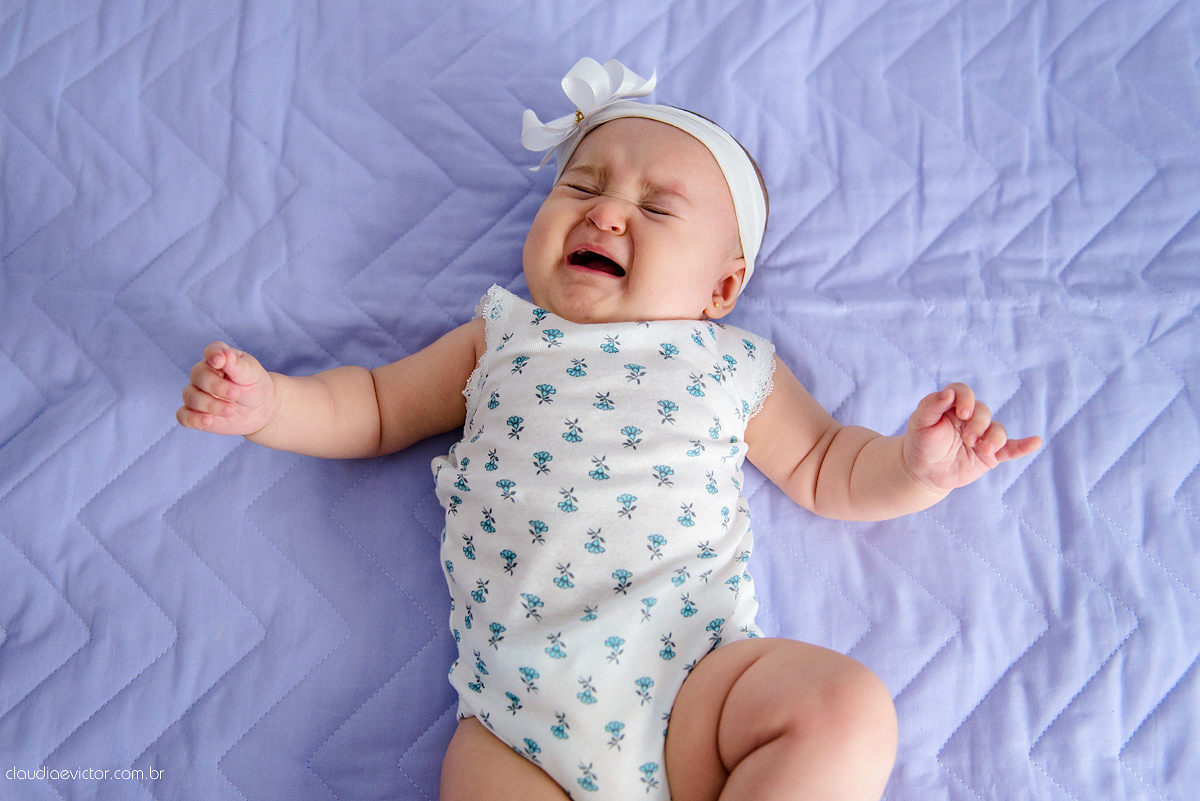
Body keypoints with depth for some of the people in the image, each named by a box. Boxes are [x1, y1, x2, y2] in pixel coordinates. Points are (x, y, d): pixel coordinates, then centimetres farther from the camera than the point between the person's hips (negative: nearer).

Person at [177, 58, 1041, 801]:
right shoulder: (499, 340, 18)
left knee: (849, 705, -23)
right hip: (521, 709, 0)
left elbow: (826, 470, 20)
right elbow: (376, 408, 24)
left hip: (695, 676, 1)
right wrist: (267, 403, 9)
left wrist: (916, 465, 0)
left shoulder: (734, 368, 15)